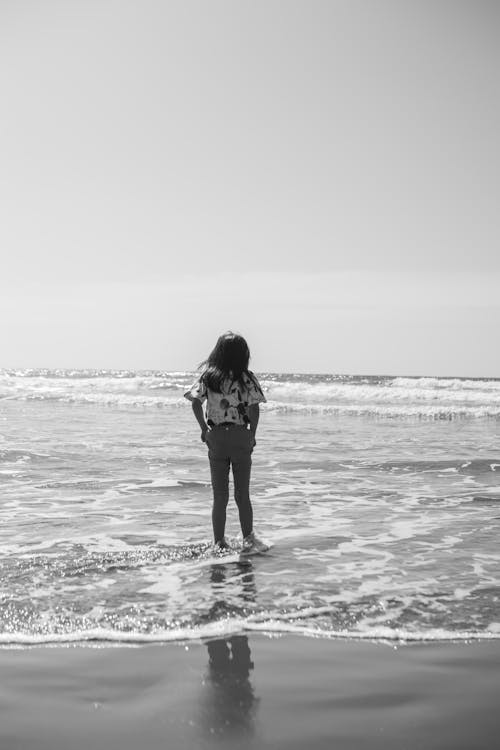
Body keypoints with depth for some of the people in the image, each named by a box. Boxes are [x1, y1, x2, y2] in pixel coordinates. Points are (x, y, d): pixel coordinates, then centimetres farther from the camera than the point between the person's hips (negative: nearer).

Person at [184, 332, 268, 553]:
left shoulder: (208, 376, -2)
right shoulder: (247, 379, -8)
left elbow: (196, 403, -9)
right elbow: (254, 409, -12)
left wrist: (204, 428, 1)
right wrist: (252, 434, 0)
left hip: (215, 437, 2)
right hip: (240, 437, -1)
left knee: (219, 495, 9)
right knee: (243, 494, 11)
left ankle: (219, 543, 10)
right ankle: (248, 540, 12)